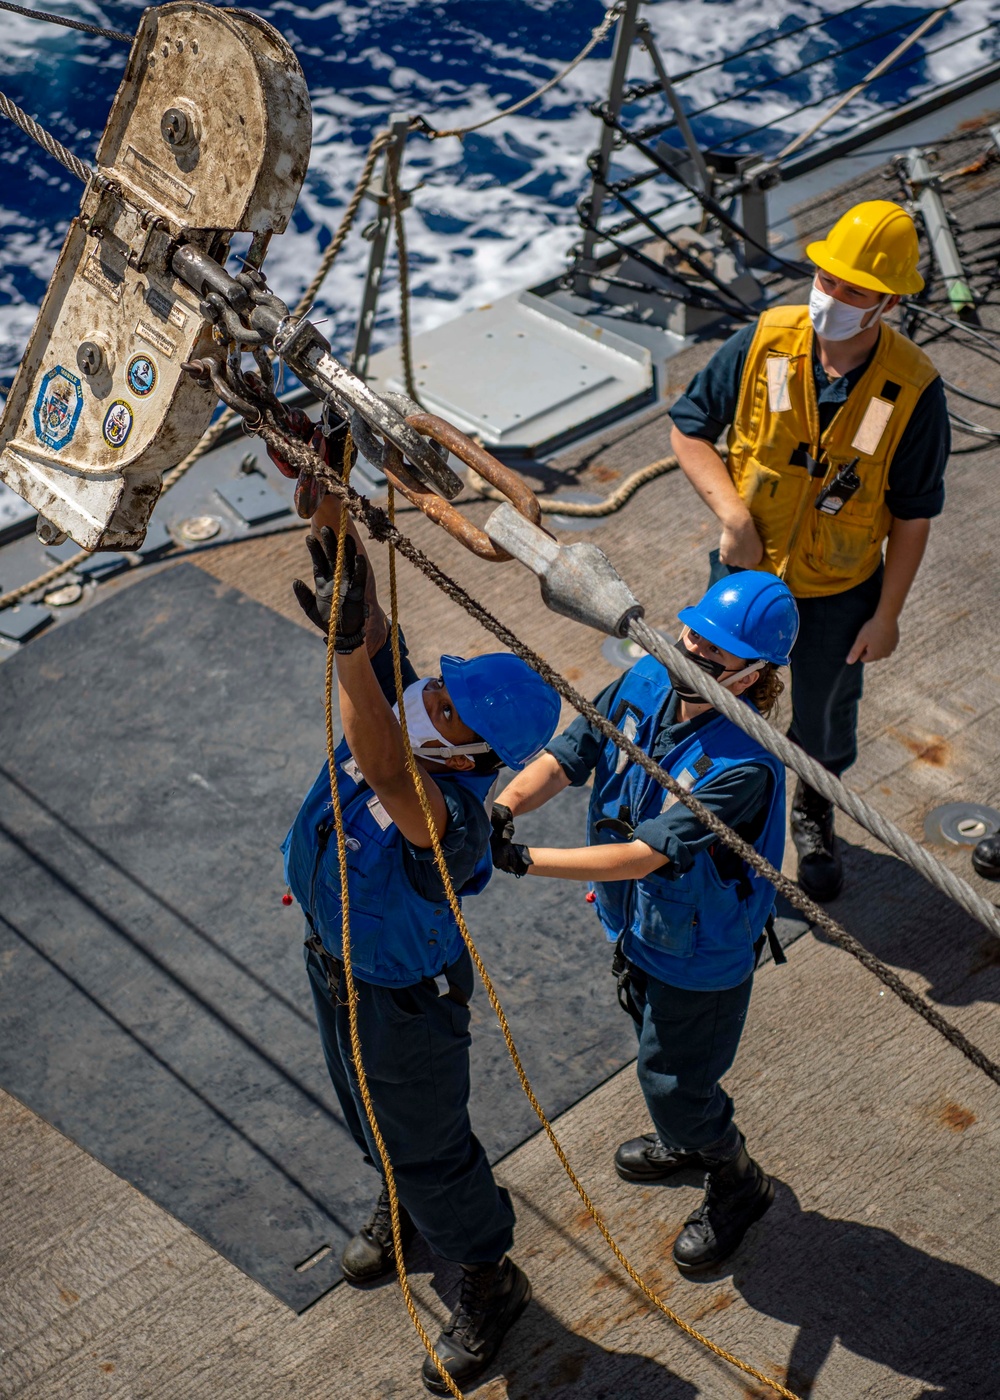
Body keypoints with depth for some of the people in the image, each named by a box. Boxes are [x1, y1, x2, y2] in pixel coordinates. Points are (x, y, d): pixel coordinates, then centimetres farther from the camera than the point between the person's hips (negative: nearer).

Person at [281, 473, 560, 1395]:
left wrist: (348, 651, -76)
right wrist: (327, 499, -43)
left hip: (403, 998, -7)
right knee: (368, 1111, 32)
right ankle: (404, 1203, 62)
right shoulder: (397, 702, -23)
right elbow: (357, 594, -27)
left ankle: (491, 1282, 42)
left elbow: (388, 776, -65)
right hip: (334, 957, 8)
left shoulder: (455, 819, -43)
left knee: (427, 1143, 16)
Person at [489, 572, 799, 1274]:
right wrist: (502, 808, -33)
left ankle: (739, 1183, 42)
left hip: (701, 952, -7)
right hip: (637, 921, 7)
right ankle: (694, 1141, 60)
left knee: (673, 1082, 12)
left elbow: (646, 855, -37)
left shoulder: (744, 764, -37)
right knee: (660, 1051, 30)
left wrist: (524, 860, -38)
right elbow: (566, 757, -14)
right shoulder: (647, 682, -16)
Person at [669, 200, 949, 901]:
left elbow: (912, 516, -11)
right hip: (745, 573, 1)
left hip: (839, 593, -1)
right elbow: (689, 428, -6)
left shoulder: (914, 389, -22)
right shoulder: (764, 343, -19)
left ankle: (814, 817, 53)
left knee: (825, 720, 22)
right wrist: (732, 511, -19)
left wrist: (887, 614, -7)